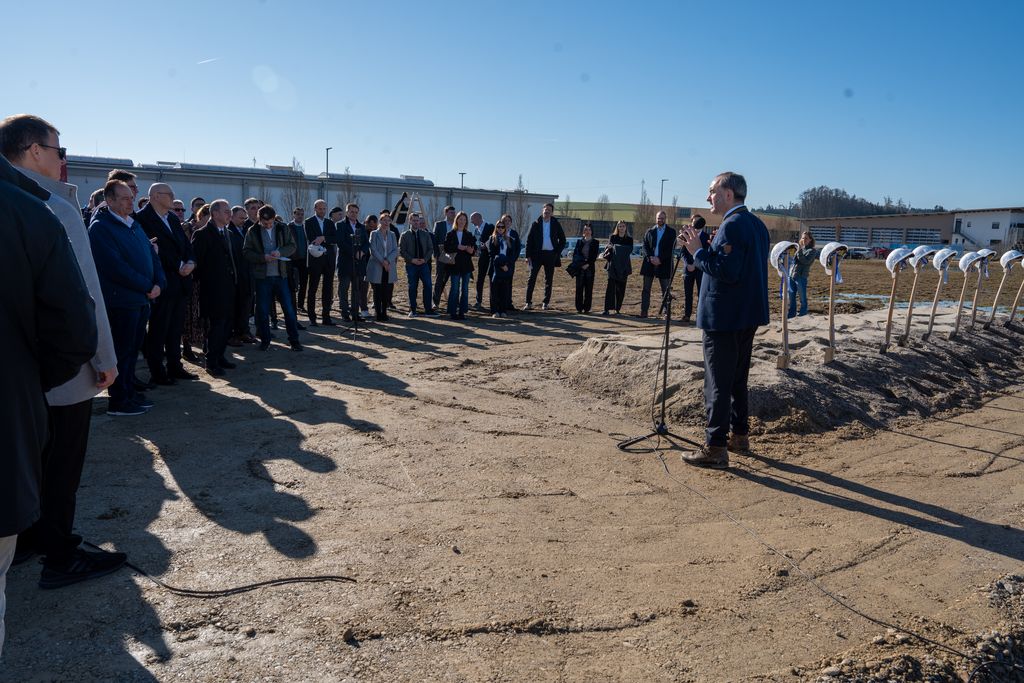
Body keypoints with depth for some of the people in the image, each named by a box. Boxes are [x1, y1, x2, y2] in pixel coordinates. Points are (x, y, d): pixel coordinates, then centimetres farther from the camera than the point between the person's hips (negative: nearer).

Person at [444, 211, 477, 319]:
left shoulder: (469, 235, 10)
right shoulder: (450, 234, 2)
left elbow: (474, 247, 9)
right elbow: (446, 248, -6)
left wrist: (471, 250, -13)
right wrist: (458, 247, -18)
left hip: (466, 264, 3)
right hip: (455, 265, -3)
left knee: (465, 289, 4)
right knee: (455, 289, -4)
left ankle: (462, 311, 9)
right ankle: (452, 312, 1)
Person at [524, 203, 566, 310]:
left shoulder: (556, 224, 5)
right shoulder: (536, 224, 2)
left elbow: (562, 239, 11)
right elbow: (529, 240, 3)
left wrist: (557, 252, 1)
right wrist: (528, 255, -4)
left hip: (550, 255, 1)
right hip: (537, 254, -1)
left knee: (548, 279, 6)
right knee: (532, 277, -5)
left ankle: (546, 302, 12)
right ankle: (528, 302, -2)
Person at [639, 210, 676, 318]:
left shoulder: (671, 232, 5)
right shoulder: (650, 231, 12)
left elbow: (671, 249, -3)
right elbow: (645, 246, 6)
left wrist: (660, 259, -13)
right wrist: (650, 258, -11)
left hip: (664, 264, -2)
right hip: (650, 263, 2)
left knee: (666, 291, -1)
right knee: (646, 289, 2)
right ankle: (644, 311, 5)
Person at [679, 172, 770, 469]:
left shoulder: (732, 225, -18)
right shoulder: (757, 224, 13)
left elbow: (728, 272, -25)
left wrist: (698, 251, -15)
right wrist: (704, 249, 12)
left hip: (724, 318, -10)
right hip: (748, 314, 10)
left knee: (718, 383, -4)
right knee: (737, 378, 19)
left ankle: (715, 448, 0)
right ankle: (740, 435, 30)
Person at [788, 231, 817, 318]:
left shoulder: (812, 251, -1)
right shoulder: (800, 248, 17)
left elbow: (806, 261, -16)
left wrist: (799, 251, -21)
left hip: (801, 276, -6)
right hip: (791, 275, 6)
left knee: (802, 298, 2)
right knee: (791, 297, 11)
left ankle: (802, 315, 12)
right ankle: (791, 315, 20)